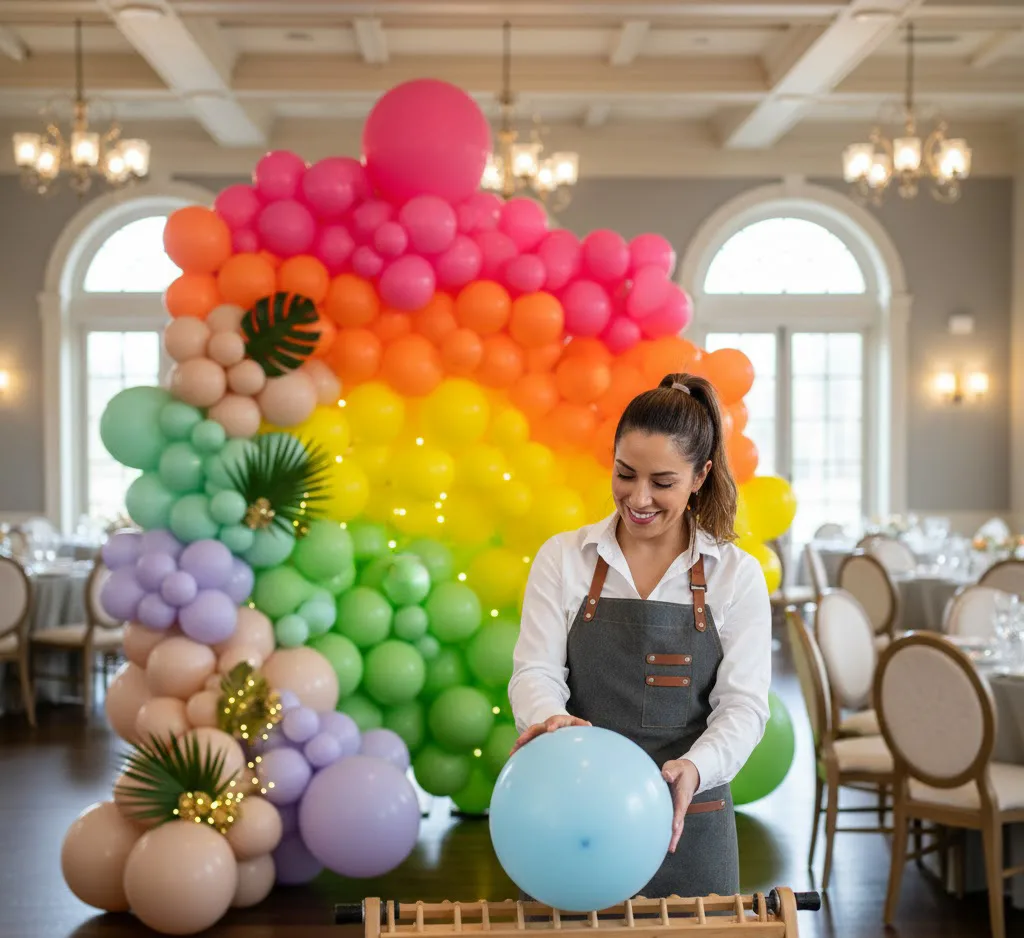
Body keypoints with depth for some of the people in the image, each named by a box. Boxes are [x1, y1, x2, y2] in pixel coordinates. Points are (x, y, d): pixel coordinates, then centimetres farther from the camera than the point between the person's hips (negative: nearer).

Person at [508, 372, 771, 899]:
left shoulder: (736, 575, 0)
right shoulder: (562, 558, 2)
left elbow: (744, 703, -5)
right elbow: (536, 671, -5)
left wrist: (696, 767, -26)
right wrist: (551, 718, -29)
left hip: (687, 828, 0)